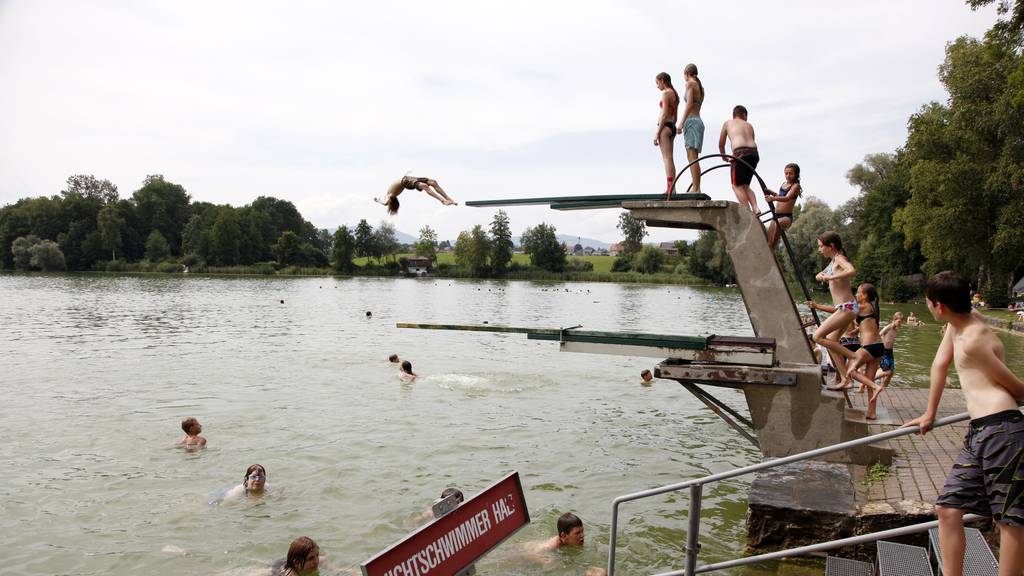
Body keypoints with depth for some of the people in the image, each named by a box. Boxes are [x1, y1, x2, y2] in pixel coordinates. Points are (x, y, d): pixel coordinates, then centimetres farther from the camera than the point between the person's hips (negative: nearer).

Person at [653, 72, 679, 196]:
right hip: (672, 127, 9)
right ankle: (671, 188, 9)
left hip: (665, 126, -9)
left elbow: (664, 114, -16)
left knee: (667, 158, -13)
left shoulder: (666, 93, -9)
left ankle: (670, 187, -18)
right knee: (669, 159, 9)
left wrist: (657, 133, -16)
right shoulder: (674, 94, 18)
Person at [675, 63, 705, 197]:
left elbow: (689, 104, -16)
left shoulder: (690, 84, -4)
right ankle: (697, 188, 3)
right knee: (693, 158, 7)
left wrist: (681, 122, -18)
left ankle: (695, 189, -21)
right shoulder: (700, 87, 21)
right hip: (699, 121, 9)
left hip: (691, 121, -9)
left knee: (692, 157, -14)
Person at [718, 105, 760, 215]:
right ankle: (755, 208, 1)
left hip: (740, 152, -4)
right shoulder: (749, 125, 29)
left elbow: (721, 144, 26)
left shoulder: (728, 123, 22)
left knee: (737, 185, 3)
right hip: (754, 153, 4)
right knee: (745, 185, 18)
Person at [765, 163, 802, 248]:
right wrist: (772, 193, 12)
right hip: (776, 215, 8)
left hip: (786, 217, -8)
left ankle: (771, 245, -39)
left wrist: (773, 198, -41)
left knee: (777, 224, -41)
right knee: (768, 241, 2)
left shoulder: (795, 186, -6)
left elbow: (787, 198, -25)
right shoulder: (784, 184, 15)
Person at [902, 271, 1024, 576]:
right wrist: (929, 414, 28)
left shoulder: (973, 340, -15)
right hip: (977, 434, 10)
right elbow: (940, 365, 23)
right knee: (948, 508, 9)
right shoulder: (959, 323, 13)